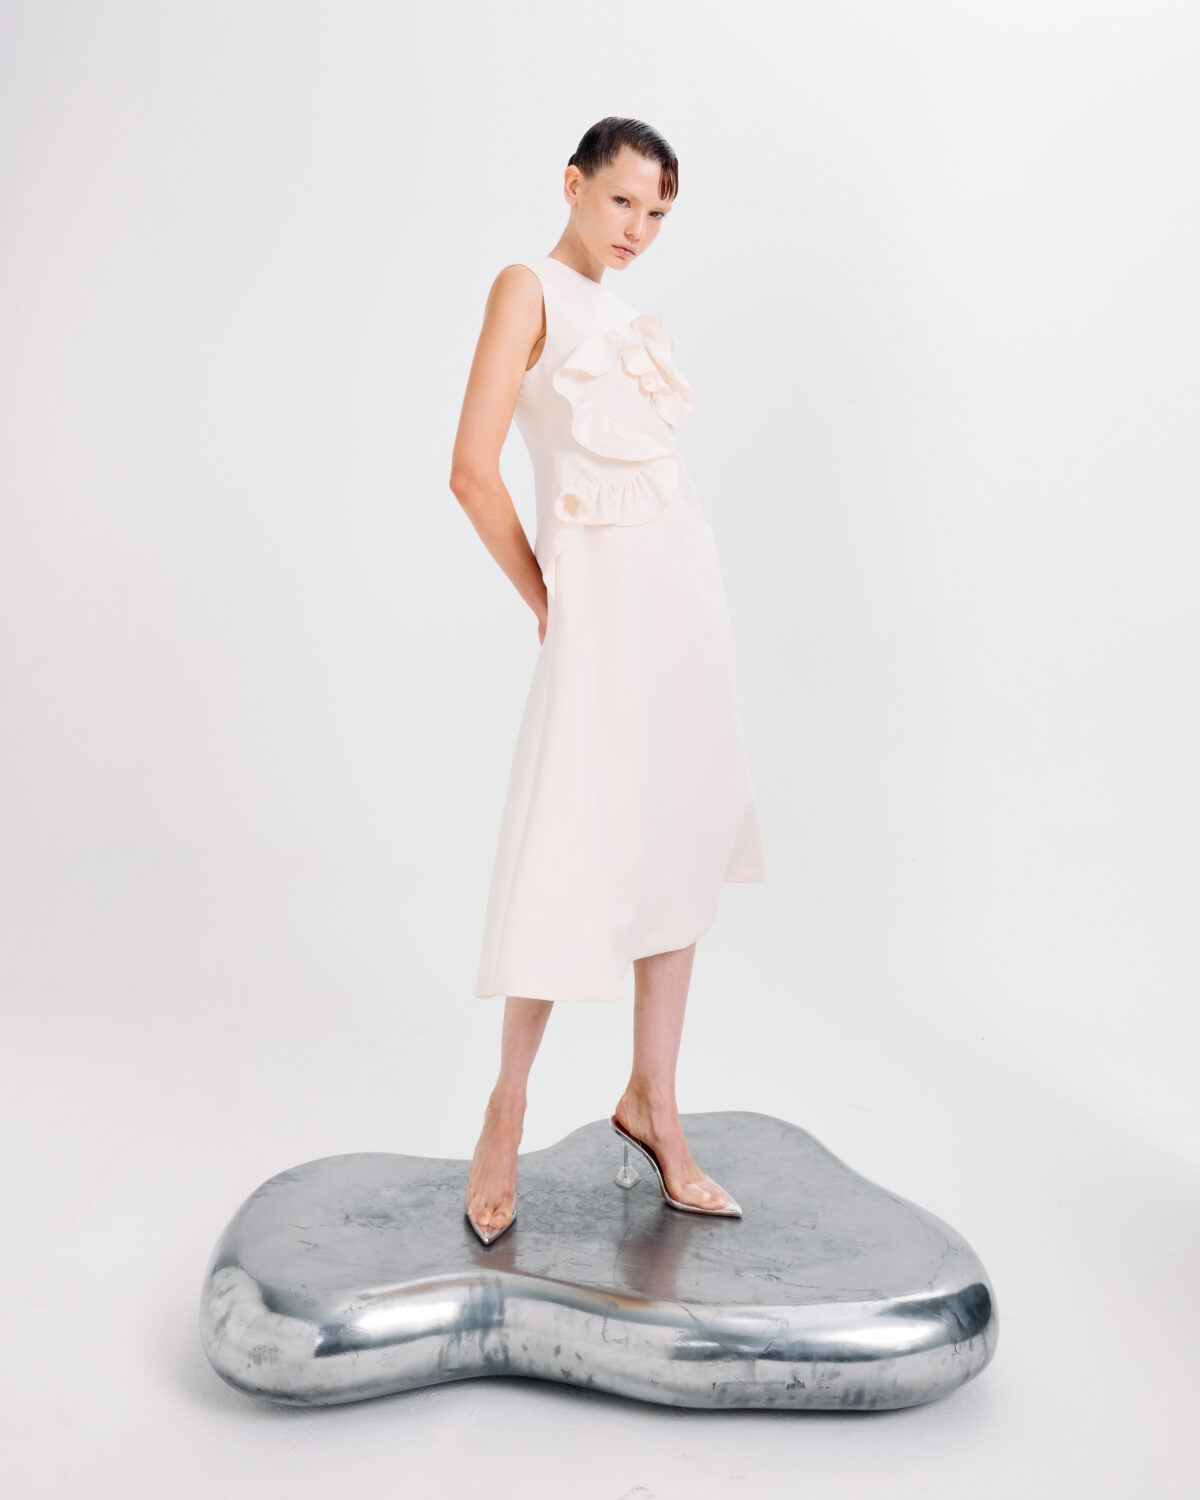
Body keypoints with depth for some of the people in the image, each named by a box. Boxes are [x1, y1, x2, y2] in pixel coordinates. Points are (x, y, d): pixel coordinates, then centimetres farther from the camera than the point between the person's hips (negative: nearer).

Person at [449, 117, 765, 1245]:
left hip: (687, 583, 8)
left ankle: (651, 1103, 19)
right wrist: (545, 604, -4)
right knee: (578, 854, -7)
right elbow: (472, 471, -11)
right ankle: (507, 1110, 11)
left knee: (682, 844, 7)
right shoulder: (528, 288, -2)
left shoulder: (637, 322, 19)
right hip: (601, 594, -7)